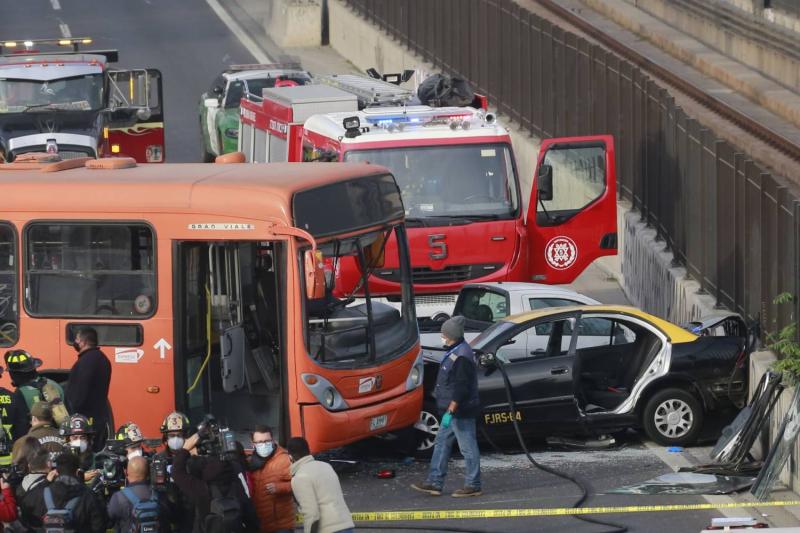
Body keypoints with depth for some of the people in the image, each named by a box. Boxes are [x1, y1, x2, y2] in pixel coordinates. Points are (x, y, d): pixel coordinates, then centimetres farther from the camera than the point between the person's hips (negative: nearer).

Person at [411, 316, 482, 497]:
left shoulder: (461, 357, -21)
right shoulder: (455, 352, 12)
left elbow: (460, 388, -24)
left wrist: (450, 411, -24)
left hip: (461, 411, -11)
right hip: (453, 410, 11)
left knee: (468, 448, -3)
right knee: (441, 444, 14)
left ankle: (473, 486, 4)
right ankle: (434, 483, 18)